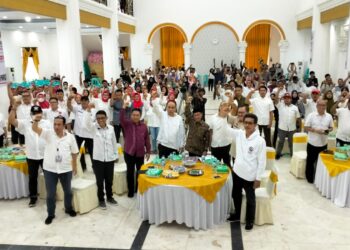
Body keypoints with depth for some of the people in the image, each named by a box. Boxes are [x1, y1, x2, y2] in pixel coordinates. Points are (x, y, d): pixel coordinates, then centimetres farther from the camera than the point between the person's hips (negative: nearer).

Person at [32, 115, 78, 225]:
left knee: (68, 191, 19)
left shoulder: (70, 137, -4)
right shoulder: (48, 133, -6)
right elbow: (35, 129, -22)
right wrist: (36, 120, -43)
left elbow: (74, 153, 5)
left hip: (66, 170, 1)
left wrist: (74, 166, 9)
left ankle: (68, 208, 42)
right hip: (50, 170, -1)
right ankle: (50, 214, 27)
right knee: (50, 194, 10)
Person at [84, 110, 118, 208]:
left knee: (109, 180, 15)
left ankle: (109, 197, 35)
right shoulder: (93, 128, -6)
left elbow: (114, 142, 8)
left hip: (110, 159, 2)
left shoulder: (111, 128, 0)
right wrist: (88, 109, -37)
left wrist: (116, 154, 11)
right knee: (100, 181, 7)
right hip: (98, 159, -2)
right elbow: (86, 122, -26)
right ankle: (101, 199, 24)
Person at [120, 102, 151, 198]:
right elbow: (122, 119, -24)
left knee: (140, 171, 13)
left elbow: (147, 139, 5)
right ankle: (130, 191, 19)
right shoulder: (127, 124, -3)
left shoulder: (144, 126, 1)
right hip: (129, 152, -2)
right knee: (130, 172, 6)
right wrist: (124, 108, -36)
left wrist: (148, 151, 5)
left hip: (140, 153, 2)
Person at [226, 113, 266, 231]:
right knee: (236, 195, 23)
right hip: (237, 172, 6)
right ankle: (237, 215, 46)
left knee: (250, 199, 13)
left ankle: (250, 221, 33)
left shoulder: (260, 141, -18)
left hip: (250, 176, -5)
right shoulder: (239, 134, -3)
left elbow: (262, 161, -14)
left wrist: (258, 178, -12)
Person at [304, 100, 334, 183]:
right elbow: (306, 128, -7)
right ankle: (309, 177, 24)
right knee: (310, 160, 8)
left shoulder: (329, 116, 0)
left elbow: (331, 127, 9)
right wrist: (315, 130, -21)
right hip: (312, 143, -3)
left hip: (323, 143, 3)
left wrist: (328, 130, -14)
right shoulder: (311, 115, -9)